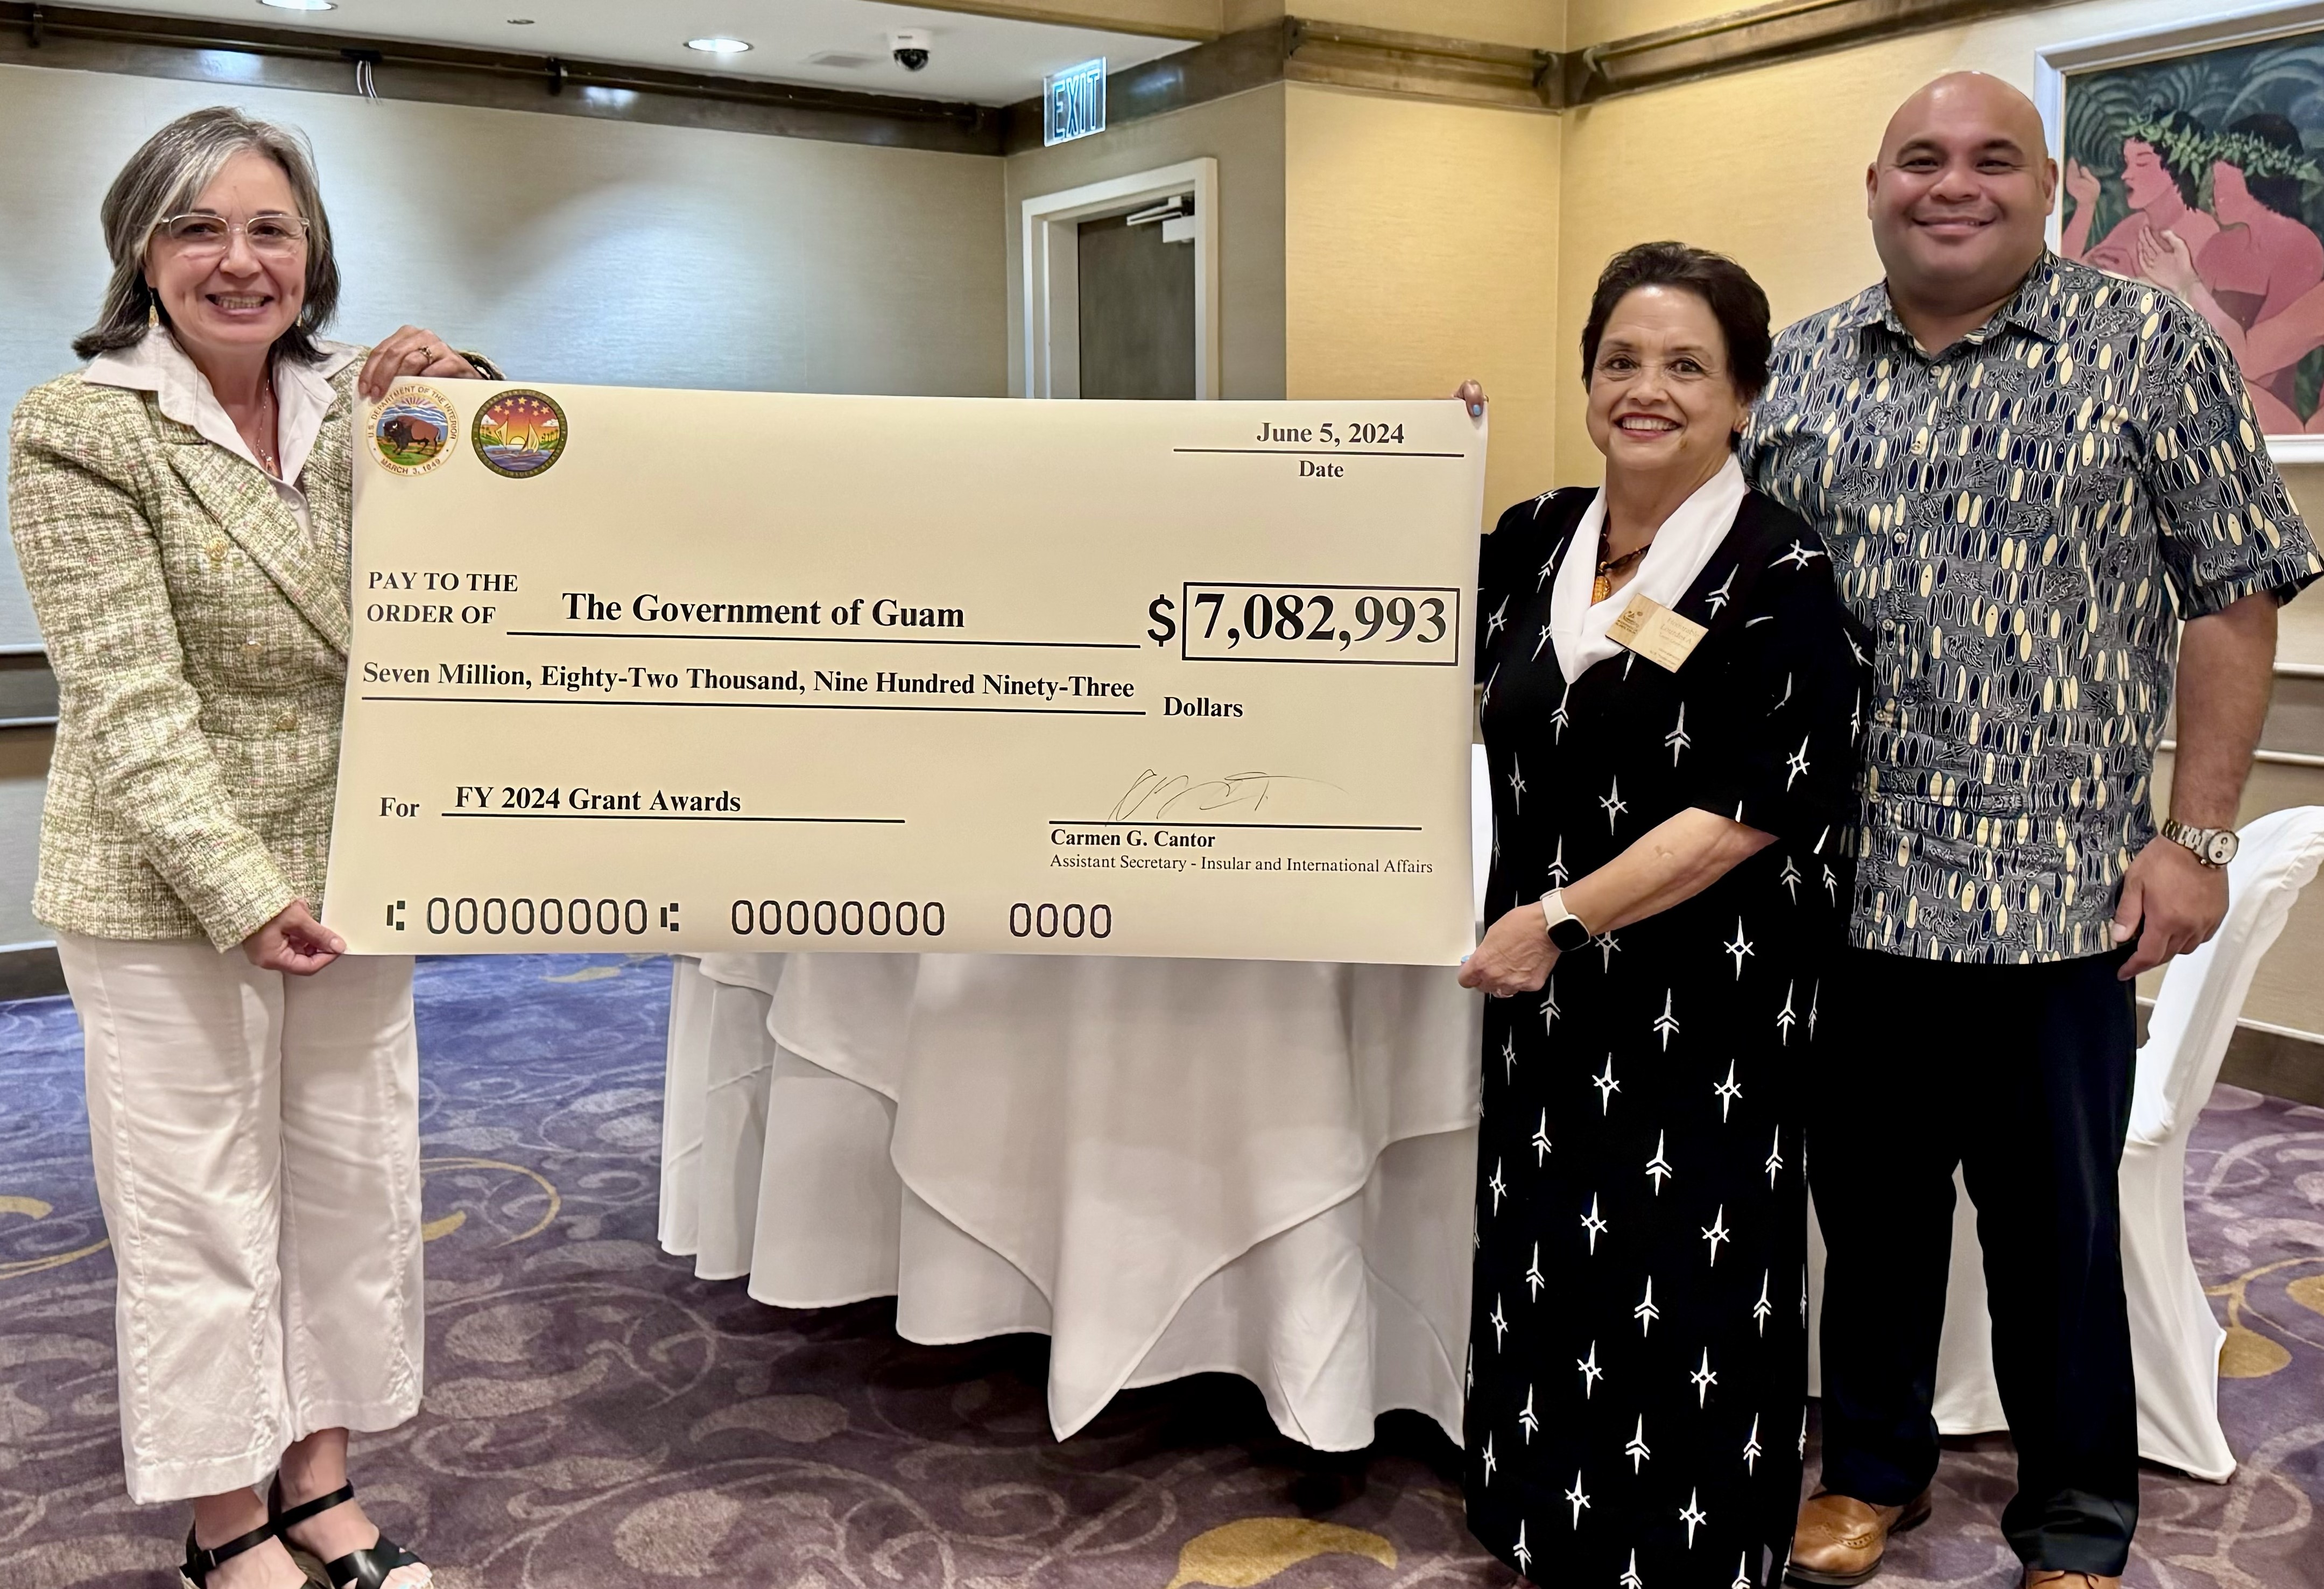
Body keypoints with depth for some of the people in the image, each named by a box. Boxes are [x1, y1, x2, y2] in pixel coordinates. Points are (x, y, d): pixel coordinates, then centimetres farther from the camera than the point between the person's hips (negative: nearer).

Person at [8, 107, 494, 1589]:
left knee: (355, 1184, 13)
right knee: (201, 1206, 6)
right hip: (170, 893, -5)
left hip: (352, 871, 5)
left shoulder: (356, 402, 7)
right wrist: (244, 893, -20)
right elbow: (130, 695, -14)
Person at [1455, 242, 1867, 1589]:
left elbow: (1750, 813, -17)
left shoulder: (1779, 577, -12)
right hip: (1548, 988, 6)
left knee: (1683, 1290, 6)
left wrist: (1561, 920, -18)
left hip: (1707, 1010, -5)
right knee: (1550, 1266, 16)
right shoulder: (1540, 539, 5)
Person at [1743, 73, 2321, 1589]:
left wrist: (2198, 836, -8)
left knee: (2058, 1232, 9)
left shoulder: (2153, 351, -1)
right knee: (1868, 1204, 15)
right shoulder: (1800, 369, 8)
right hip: (1835, 880, 3)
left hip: (2055, 895, -3)